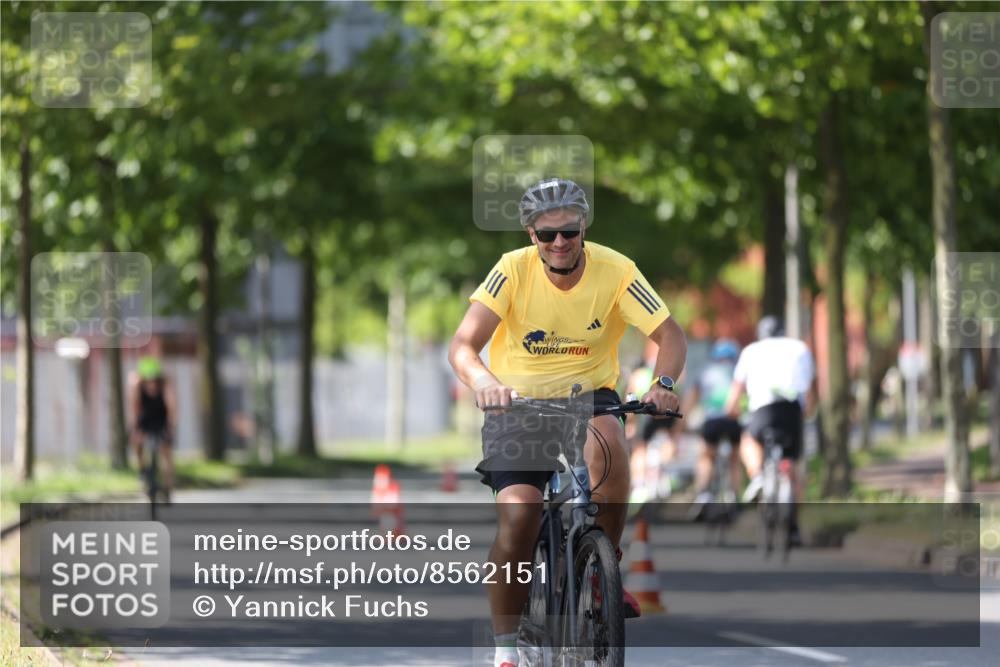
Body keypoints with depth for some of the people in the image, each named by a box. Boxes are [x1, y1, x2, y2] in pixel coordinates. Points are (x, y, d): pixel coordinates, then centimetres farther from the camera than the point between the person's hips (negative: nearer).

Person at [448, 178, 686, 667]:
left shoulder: (615, 271, -13)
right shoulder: (514, 270, -15)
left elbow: (669, 335, -13)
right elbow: (463, 346, -22)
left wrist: (664, 383, -35)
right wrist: (483, 383, -44)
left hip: (589, 396, 0)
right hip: (518, 402, 0)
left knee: (606, 442, -37)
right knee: (518, 517, -21)